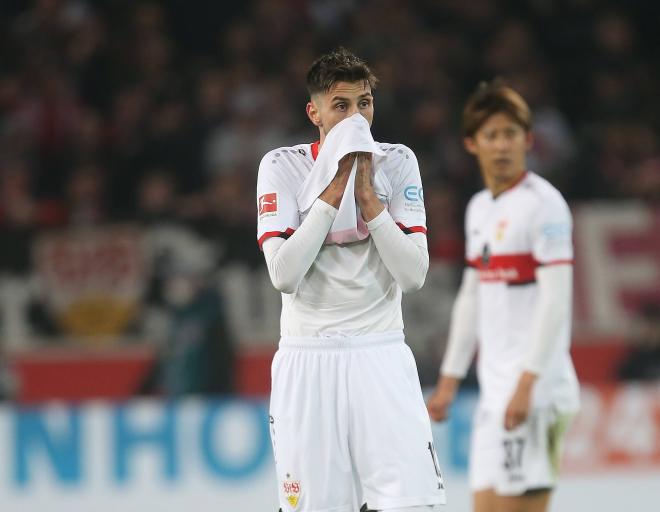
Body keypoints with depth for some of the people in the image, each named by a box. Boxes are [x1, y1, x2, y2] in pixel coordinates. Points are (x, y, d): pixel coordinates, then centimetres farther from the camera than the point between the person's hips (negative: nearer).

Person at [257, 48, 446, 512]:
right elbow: (284, 274, -12)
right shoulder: (281, 166, 0)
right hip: (307, 360, 0)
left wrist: (368, 198, -11)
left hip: (381, 356, 1)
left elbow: (414, 274, -5)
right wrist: (333, 193, -12)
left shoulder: (397, 162, 3)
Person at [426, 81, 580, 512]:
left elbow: (556, 299, -15)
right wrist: (449, 380, 22)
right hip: (495, 388, 8)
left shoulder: (543, 203, -8)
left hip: (534, 387, -8)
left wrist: (527, 382, -20)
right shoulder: (480, 209, 17)